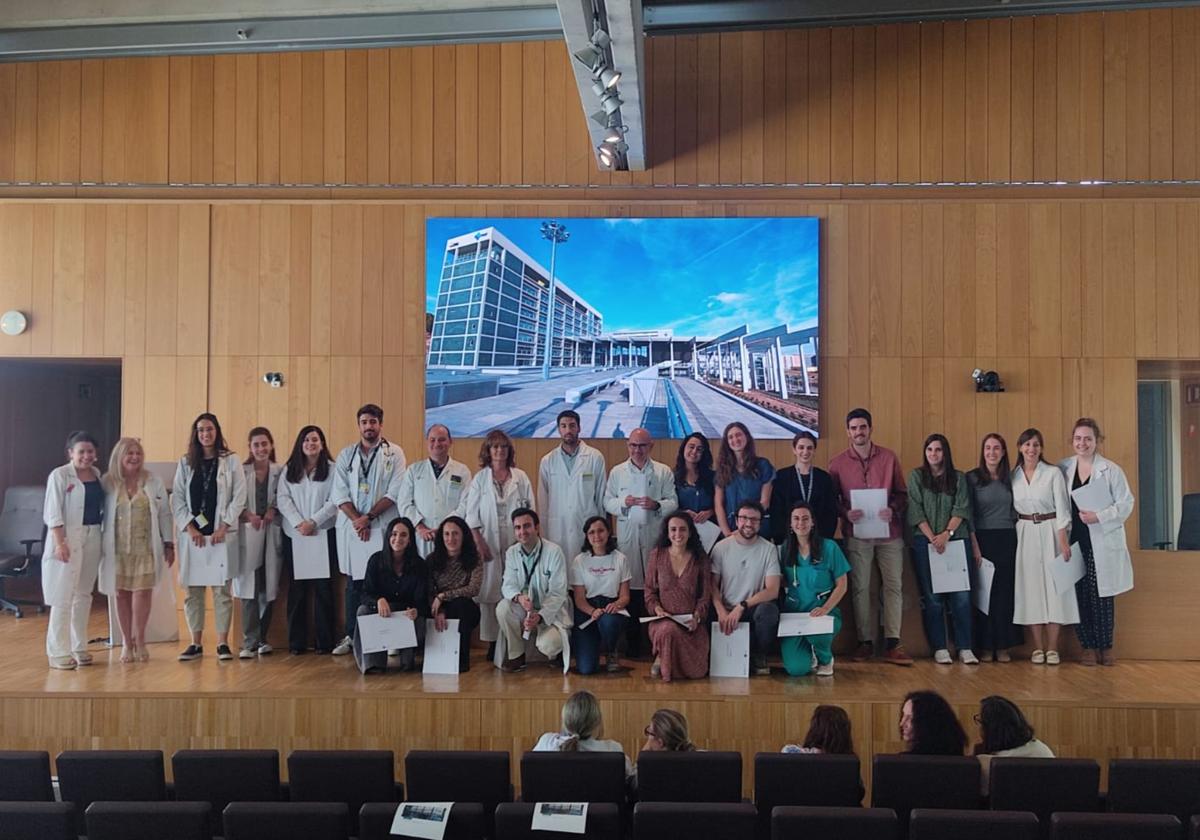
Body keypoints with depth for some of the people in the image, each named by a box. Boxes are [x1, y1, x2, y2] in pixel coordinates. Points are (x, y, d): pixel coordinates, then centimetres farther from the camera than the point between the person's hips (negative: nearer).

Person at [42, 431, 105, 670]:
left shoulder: (97, 474, 10)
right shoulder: (59, 475, -6)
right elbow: (53, 512, -11)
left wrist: (104, 535, 7)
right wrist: (60, 542, -18)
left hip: (92, 539, 6)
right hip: (68, 538, -6)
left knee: (84, 595, 11)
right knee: (63, 597, -4)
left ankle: (79, 647, 19)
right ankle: (58, 652, 2)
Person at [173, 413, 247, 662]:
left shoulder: (230, 461, 3)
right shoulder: (185, 463, 10)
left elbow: (239, 497, -1)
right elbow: (177, 499, 6)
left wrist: (223, 527, -8)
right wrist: (190, 528, -5)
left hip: (222, 535, -2)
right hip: (192, 535, 2)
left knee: (221, 590, -1)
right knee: (193, 591, 5)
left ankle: (222, 642, 6)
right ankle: (196, 643, 13)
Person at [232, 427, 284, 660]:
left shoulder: (280, 472, 6)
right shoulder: (241, 471, 3)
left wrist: (273, 510, -11)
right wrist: (248, 515, -14)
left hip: (272, 533, 2)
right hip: (248, 533, -2)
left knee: (268, 588, 6)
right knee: (249, 588, -5)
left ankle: (262, 638, 17)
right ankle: (250, 642, -4)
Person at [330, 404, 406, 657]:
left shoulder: (394, 454, 3)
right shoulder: (346, 455, 11)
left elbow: (395, 492, -5)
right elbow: (339, 493, 4)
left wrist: (369, 517, -11)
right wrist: (356, 520, -9)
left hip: (383, 527, -3)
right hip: (351, 527, 3)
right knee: (353, 583, 7)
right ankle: (351, 636, 14)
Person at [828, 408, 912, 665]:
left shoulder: (889, 457, 5)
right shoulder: (837, 463, 4)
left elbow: (902, 492, 8)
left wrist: (893, 509, -11)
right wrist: (845, 513, -13)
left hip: (889, 532, 1)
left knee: (894, 586, -1)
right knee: (860, 588, 3)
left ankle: (892, 643, 3)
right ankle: (865, 642, 12)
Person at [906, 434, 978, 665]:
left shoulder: (958, 478, 11)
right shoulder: (916, 476, 7)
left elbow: (961, 509, 2)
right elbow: (915, 510, 0)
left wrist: (946, 534, -12)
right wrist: (932, 538, -9)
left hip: (956, 540, 1)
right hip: (926, 542, -1)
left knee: (961, 595, -3)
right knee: (932, 597, 0)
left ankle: (965, 648, 1)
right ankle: (939, 648, 6)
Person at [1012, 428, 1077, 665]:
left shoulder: (1053, 473, -2)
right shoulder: (1013, 476, 5)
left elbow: (1062, 508, -5)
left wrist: (1063, 540, -12)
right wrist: (1011, 539, 1)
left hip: (1049, 532, -2)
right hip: (1024, 534, 2)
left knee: (1053, 586, -3)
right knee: (1030, 588, 2)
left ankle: (1052, 648, 3)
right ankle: (1038, 648, 9)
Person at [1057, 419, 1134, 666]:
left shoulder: (1111, 470, -1)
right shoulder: (1063, 468, 7)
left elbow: (1126, 503, -4)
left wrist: (1099, 516, -16)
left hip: (1102, 543, -2)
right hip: (1074, 541, 3)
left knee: (1101, 596, 0)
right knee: (1078, 596, 2)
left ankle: (1105, 647, 14)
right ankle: (1089, 646, 14)